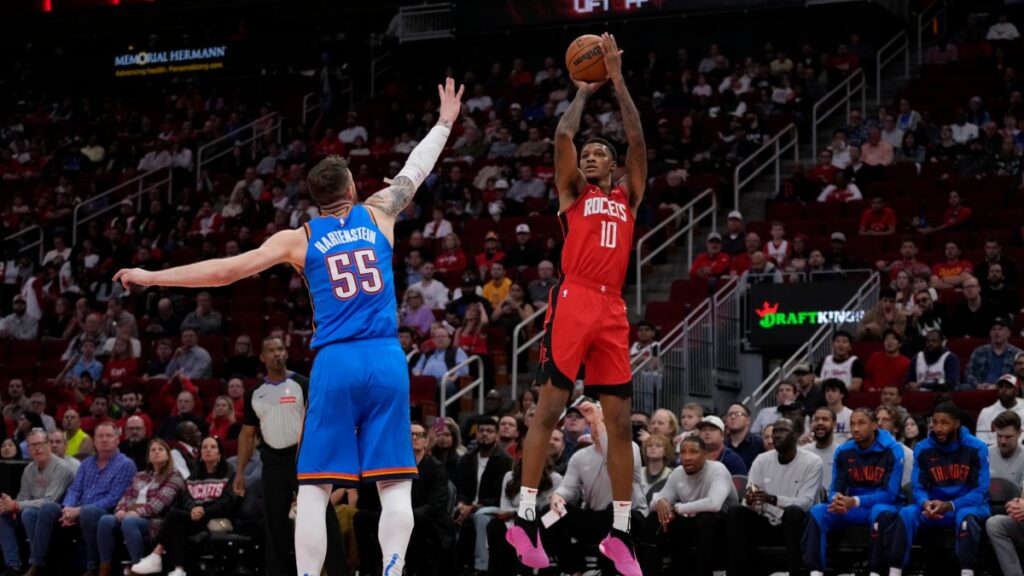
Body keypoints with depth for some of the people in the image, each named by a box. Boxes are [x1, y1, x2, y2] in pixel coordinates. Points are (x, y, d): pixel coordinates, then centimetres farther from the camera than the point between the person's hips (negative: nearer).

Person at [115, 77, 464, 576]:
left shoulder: (300, 238, 9)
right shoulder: (377, 215, 13)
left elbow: (227, 270, 3)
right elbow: (414, 172, 29)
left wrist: (152, 276, 10)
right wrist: (445, 123, 46)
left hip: (335, 363, -1)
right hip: (386, 360, 1)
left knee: (314, 487, 1)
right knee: (395, 483, 1)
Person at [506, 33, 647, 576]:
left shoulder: (628, 196, 20)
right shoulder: (572, 194, 12)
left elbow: (638, 141, 9)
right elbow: (562, 135, -1)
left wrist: (618, 80, 9)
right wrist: (584, 90, 13)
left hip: (613, 309, 4)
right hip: (573, 301, -4)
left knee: (620, 421, 3)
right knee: (549, 407, -8)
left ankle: (620, 532, 8)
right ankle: (525, 517, -7)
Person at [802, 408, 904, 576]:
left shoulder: (892, 450, -11)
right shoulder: (843, 452, 1)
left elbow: (890, 494, -17)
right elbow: (836, 490, 1)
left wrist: (855, 501, -30)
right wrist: (837, 500, -26)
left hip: (882, 507, -4)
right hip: (853, 510, 4)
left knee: (879, 511, -40)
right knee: (817, 512, -21)